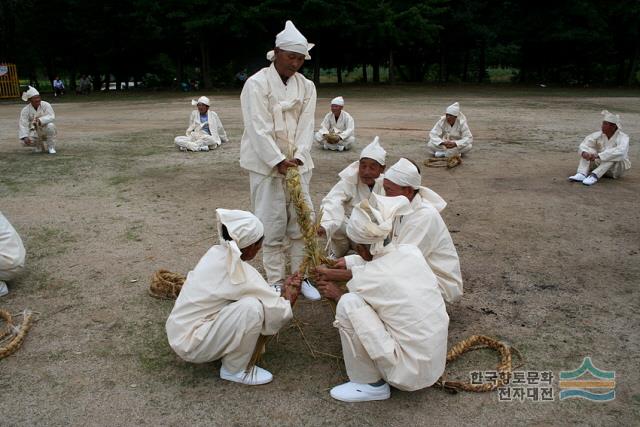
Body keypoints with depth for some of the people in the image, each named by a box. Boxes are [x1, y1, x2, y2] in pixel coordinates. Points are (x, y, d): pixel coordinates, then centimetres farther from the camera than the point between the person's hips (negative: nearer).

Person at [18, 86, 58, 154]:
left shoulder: (46, 105, -12)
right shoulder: (25, 110, -10)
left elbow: (51, 116, -24)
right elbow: (23, 124, -16)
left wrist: (40, 120, -42)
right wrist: (25, 137, -31)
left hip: (45, 130, -1)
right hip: (34, 132, 1)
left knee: (50, 125, -34)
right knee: (26, 141, -27)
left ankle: (51, 147, -13)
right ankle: (39, 146, 11)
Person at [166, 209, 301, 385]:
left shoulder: (217, 253, -1)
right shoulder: (241, 274, -24)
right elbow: (277, 312, -16)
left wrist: (282, 289, 11)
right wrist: (289, 297, 3)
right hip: (190, 345, -8)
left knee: (254, 296, 6)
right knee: (252, 307, -24)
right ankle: (234, 370, -4)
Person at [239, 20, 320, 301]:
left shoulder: (307, 87, 6)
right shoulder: (257, 84, -9)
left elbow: (306, 127, -1)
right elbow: (259, 129, -15)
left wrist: (298, 159, -15)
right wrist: (279, 161, -22)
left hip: (297, 164, 5)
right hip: (266, 165, -4)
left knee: (302, 222, 6)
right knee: (273, 225, 0)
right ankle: (276, 282, 13)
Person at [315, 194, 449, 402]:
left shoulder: (367, 280, -20)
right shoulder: (411, 252, -2)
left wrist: (336, 294, 20)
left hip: (411, 372, -7)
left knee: (348, 304, -13)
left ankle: (371, 384, 2)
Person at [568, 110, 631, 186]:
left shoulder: (623, 137, -19)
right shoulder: (599, 134, -6)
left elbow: (620, 152, -39)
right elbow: (584, 145, -15)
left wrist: (598, 156, -48)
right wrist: (584, 153, -40)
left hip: (616, 169, -4)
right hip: (600, 164, 5)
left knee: (613, 155, -33)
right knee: (587, 150, -15)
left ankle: (594, 176, -44)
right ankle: (581, 174, -35)